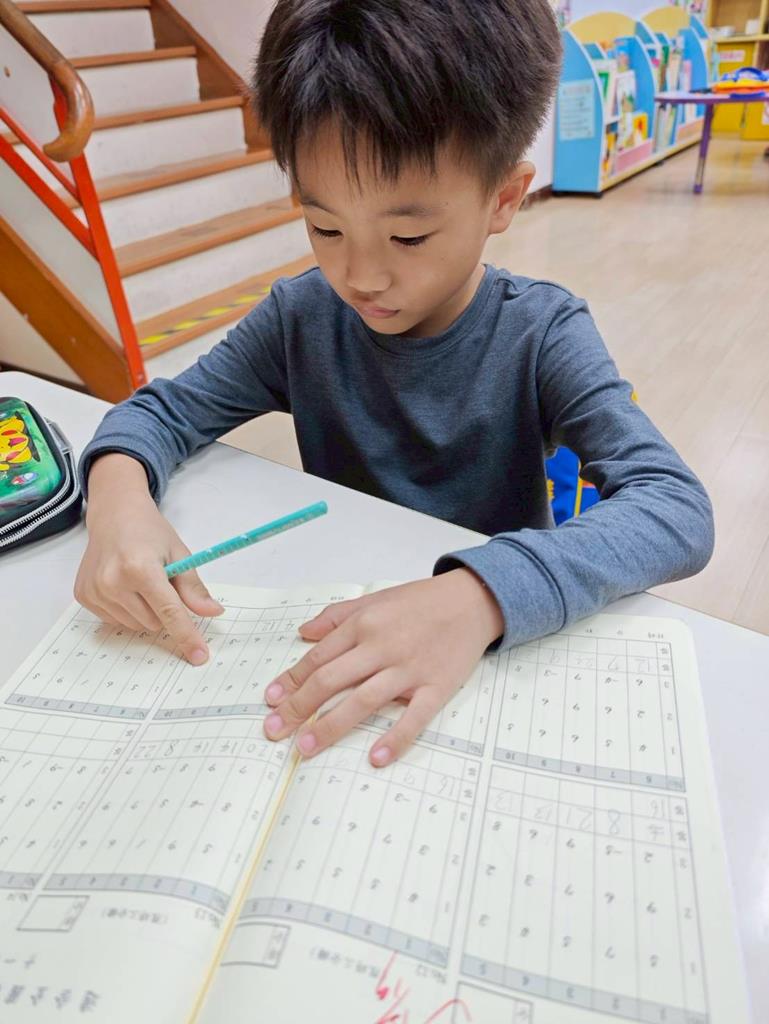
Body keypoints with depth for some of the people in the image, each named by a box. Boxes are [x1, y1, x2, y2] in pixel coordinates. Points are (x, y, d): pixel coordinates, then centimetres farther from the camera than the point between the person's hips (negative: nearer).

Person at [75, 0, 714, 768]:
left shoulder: (540, 335, -15)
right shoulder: (302, 317, -7)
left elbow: (678, 509, -25)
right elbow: (164, 410, -1)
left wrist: (481, 593, -41)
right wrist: (118, 491, -23)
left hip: (499, 647, -2)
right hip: (335, 638, 3)